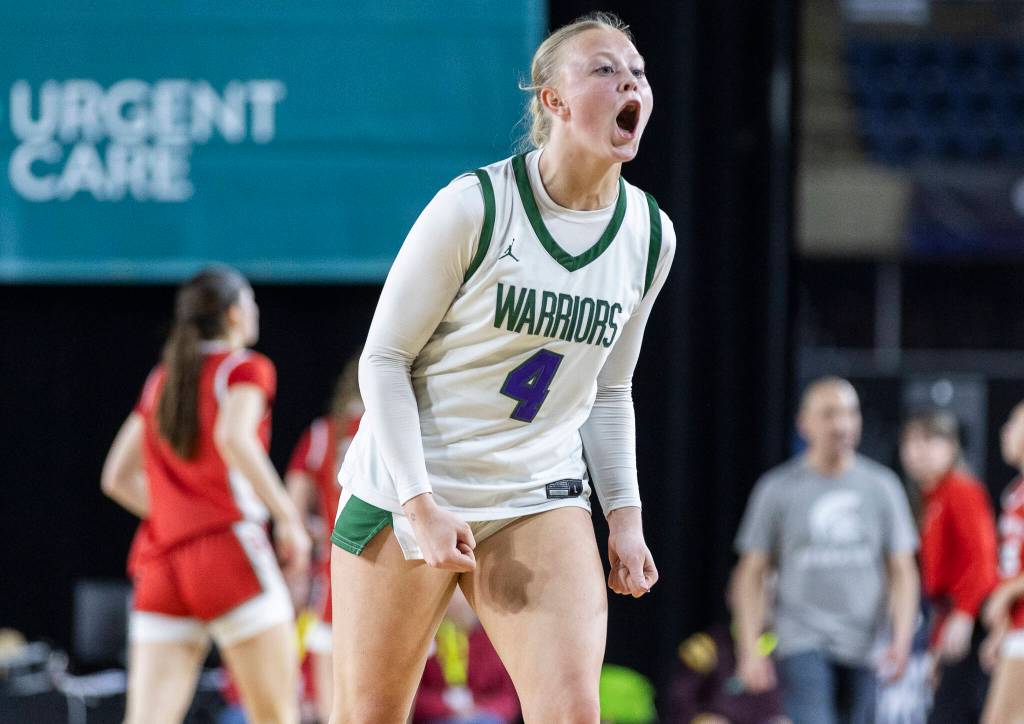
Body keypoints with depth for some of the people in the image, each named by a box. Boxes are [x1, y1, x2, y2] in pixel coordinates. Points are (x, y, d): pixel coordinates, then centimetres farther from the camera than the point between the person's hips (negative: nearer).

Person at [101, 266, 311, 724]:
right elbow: (234, 438, -18)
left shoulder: (161, 381, 21)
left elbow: (118, 477, 22)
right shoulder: (244, 369, 2)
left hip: (159, 565, 6)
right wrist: (288, 516, -15)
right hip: (228, 551, -5)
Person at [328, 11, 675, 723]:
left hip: (540, 496, 3)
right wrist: (419, 505, -17)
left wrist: (625, 515, 5)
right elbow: (383, 359, -9)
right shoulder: (473, 205, -14)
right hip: (407, 489, -3)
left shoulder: (650, 235, 2)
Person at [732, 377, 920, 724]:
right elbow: (751, 575, 5)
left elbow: (902, 572, 7)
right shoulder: (778, 489, 3)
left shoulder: (882, 486, 8)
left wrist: (901, 639, -6)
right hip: (803, 644, -3)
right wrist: (750, 650, -3)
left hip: (864, 650, 3)